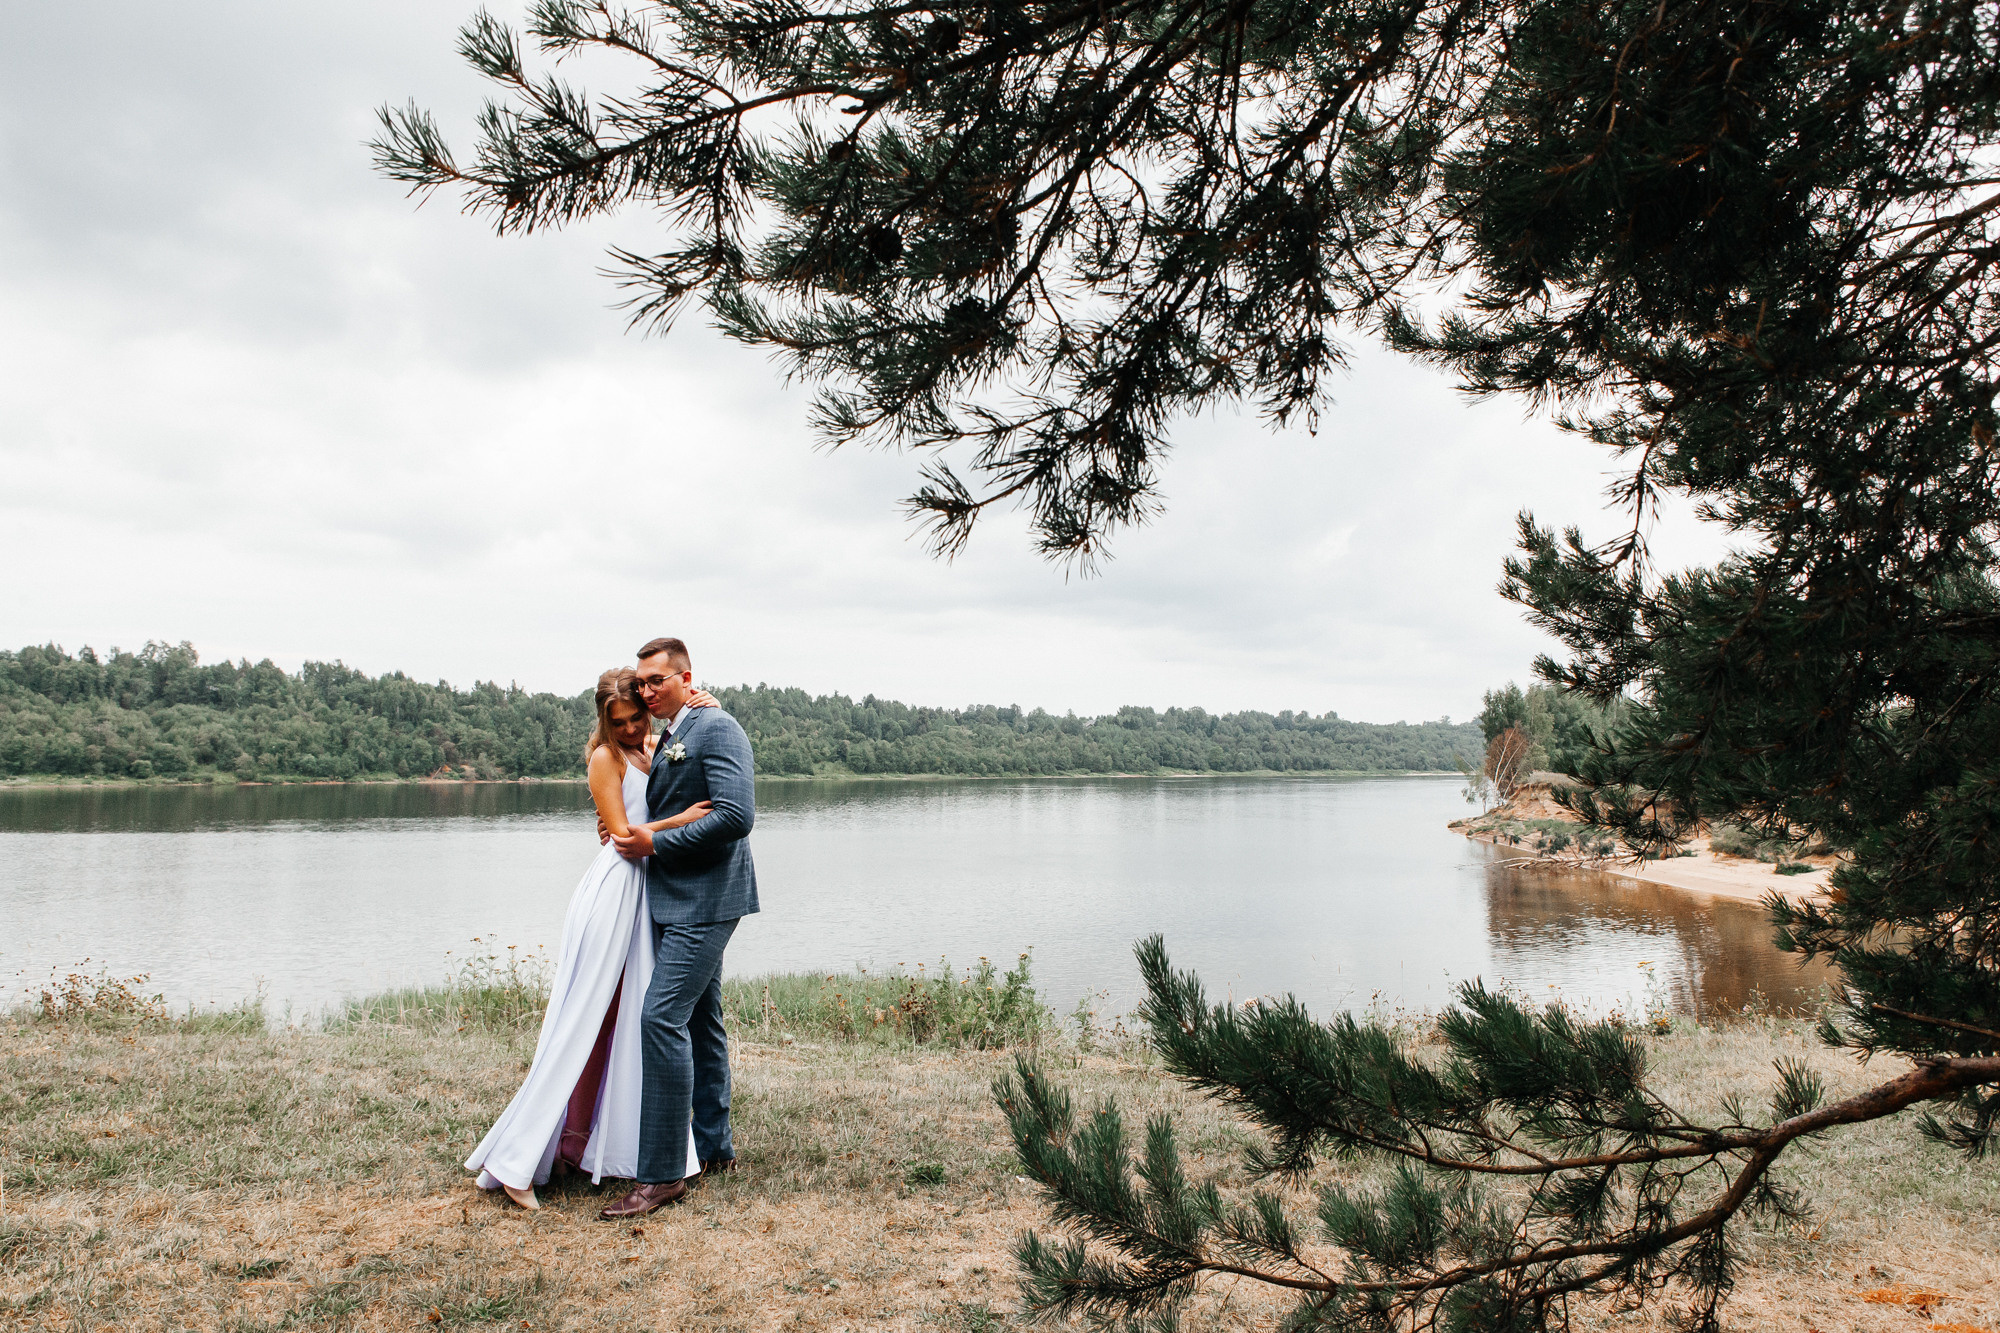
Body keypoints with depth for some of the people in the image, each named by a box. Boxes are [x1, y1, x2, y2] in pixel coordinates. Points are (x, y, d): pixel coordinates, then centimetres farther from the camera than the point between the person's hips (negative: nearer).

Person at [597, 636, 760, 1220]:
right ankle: (714, 1147, 27)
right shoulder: (669, 738, 16)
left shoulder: (716, 728, -13)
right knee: (699, 1021, 15)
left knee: (662, 1018, -15)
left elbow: (736, 816, -23)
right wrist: (629, 830, 7)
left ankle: (663, 1175, -9)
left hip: (704, 902, -10)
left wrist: (655, 843, -18)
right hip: (678, 901, 10)